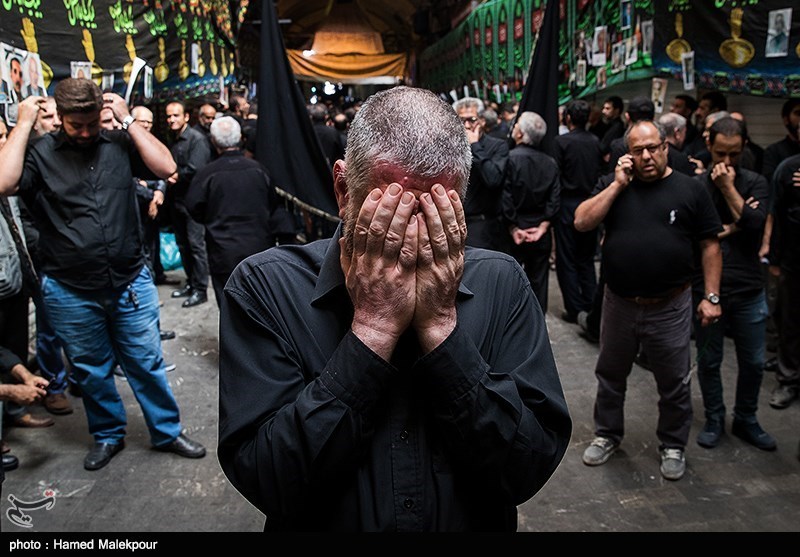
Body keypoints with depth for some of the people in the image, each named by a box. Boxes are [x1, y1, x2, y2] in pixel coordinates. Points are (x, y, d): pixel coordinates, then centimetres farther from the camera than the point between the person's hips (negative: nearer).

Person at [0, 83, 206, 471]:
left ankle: (167, 432, 28)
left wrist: (127, 120, -11)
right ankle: (108, 435, 37)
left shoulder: (119, 144, 0)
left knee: (147, 363, 11)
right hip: (70, 293, 0)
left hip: (131, 282, 0)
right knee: (91, 370, 17)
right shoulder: (40, 153, -4)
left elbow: (166, 167, -13)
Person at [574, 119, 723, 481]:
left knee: (674, 384, 12)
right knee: (610, 375, 18)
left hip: (669, 308, -2)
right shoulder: (614, 185, 3)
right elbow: (582, 222, -10)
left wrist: (711, 296, -5)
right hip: (619, 303, 2)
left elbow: (710, 245, -1)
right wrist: (618, 184, -13)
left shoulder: (689, 190, -3)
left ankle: (673, 445, 34)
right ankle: (607, 434, 39)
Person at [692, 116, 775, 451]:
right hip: (706, 288, -1)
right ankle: (714, 419, 31)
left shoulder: (755, 183, 3)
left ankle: (746, 420, 34)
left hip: (748, 289, 2)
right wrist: (730, 229, -11)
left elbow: (755, 223, -14)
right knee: (709, 361, 11)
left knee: (753, 362, 13)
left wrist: (728, 187, -12)